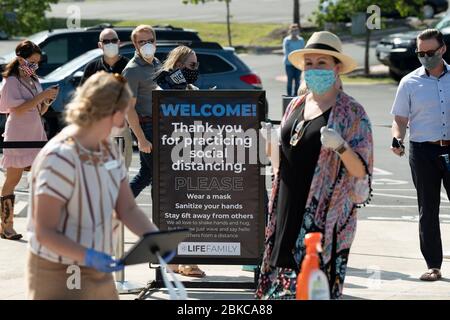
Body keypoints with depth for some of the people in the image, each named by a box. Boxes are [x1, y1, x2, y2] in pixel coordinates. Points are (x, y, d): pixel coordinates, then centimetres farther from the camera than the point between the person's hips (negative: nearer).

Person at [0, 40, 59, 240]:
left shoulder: (34, 81, 14)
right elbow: (18, 109, -18)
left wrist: (48, 101, -3)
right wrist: (42, 96, -19)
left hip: (36, 134, 7)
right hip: (18, 136, -7)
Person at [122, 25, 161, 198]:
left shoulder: (157, 64, 14)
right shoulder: (132, 70, -12)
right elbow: (129, 108, -17)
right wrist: (141, 139, -22)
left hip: (159, 125, 8)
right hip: (145, 126, -8)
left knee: (146, 172, 12)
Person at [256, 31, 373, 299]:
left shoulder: (351, 112, -4)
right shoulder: (296, 106, 15)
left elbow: (361, 171, -9)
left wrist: (340, 146, -25)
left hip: (326, 216, -6)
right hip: (289, 211, 6)